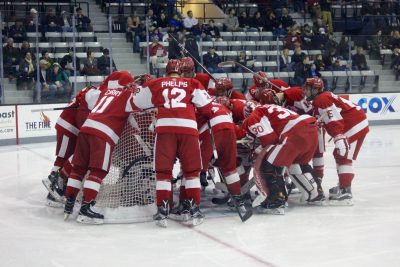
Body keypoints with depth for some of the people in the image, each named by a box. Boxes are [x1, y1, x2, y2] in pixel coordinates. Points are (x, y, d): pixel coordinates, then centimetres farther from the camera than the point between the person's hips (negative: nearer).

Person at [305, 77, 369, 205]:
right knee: (339, 155, 20)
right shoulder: (320, 99, 19)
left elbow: (334, 120, -26)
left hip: (355, 126, -11)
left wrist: (339, 139, -34)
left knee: (344, 157, -15)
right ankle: (343, 185, 30)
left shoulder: (322, 100, -14)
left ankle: (346, 193, -22)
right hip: (355, 123, 11)